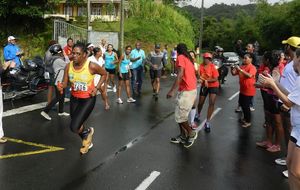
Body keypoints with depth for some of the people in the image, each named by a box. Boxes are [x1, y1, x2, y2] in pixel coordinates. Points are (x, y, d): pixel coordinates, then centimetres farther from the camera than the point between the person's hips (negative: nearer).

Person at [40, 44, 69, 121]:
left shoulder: (58, 59, 11)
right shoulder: (58, 60, -20)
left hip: (60, 81, 10)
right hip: (58, 82, -10)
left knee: (62, 97, 16)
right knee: (57, 98, -5)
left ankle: (61, 112, 28)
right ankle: (45, 111, -1)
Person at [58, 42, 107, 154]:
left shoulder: (91, 66, -21)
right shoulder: (68, 66, -10)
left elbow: (104, 74, -4)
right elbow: (65, 82, -3)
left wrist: (96, 88, -13)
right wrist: (61, 86, -26)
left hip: (88, 99, -5)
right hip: (74, 98, 5)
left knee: (74, 127, -16)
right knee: (77, 125, 20)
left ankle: (87, 131, 20)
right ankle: (88, 142, 50)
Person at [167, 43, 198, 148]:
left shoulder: (181, 58, -10)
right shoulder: (189, 59, 16)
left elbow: (180, 75, -23)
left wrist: (172, 90, -26)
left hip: (186, 91, -9)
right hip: (192, 89, 9)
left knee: (179, 116, -2)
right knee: (181, 114, 15)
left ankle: (192, 134, 13)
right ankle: (183, 136, 22)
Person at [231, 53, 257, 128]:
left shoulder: (252, 67, -16)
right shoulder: (242, 67, 5)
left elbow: (249, 75, -35)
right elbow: (234, 73, 8)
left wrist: (240, 70, -36)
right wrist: (232, 69, -14)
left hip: (249, 90, -8)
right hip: (242, 89, 8)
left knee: (246, 106, -2)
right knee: (241, 104, 20)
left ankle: (248, 122, 14)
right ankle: (245, 118, 40)